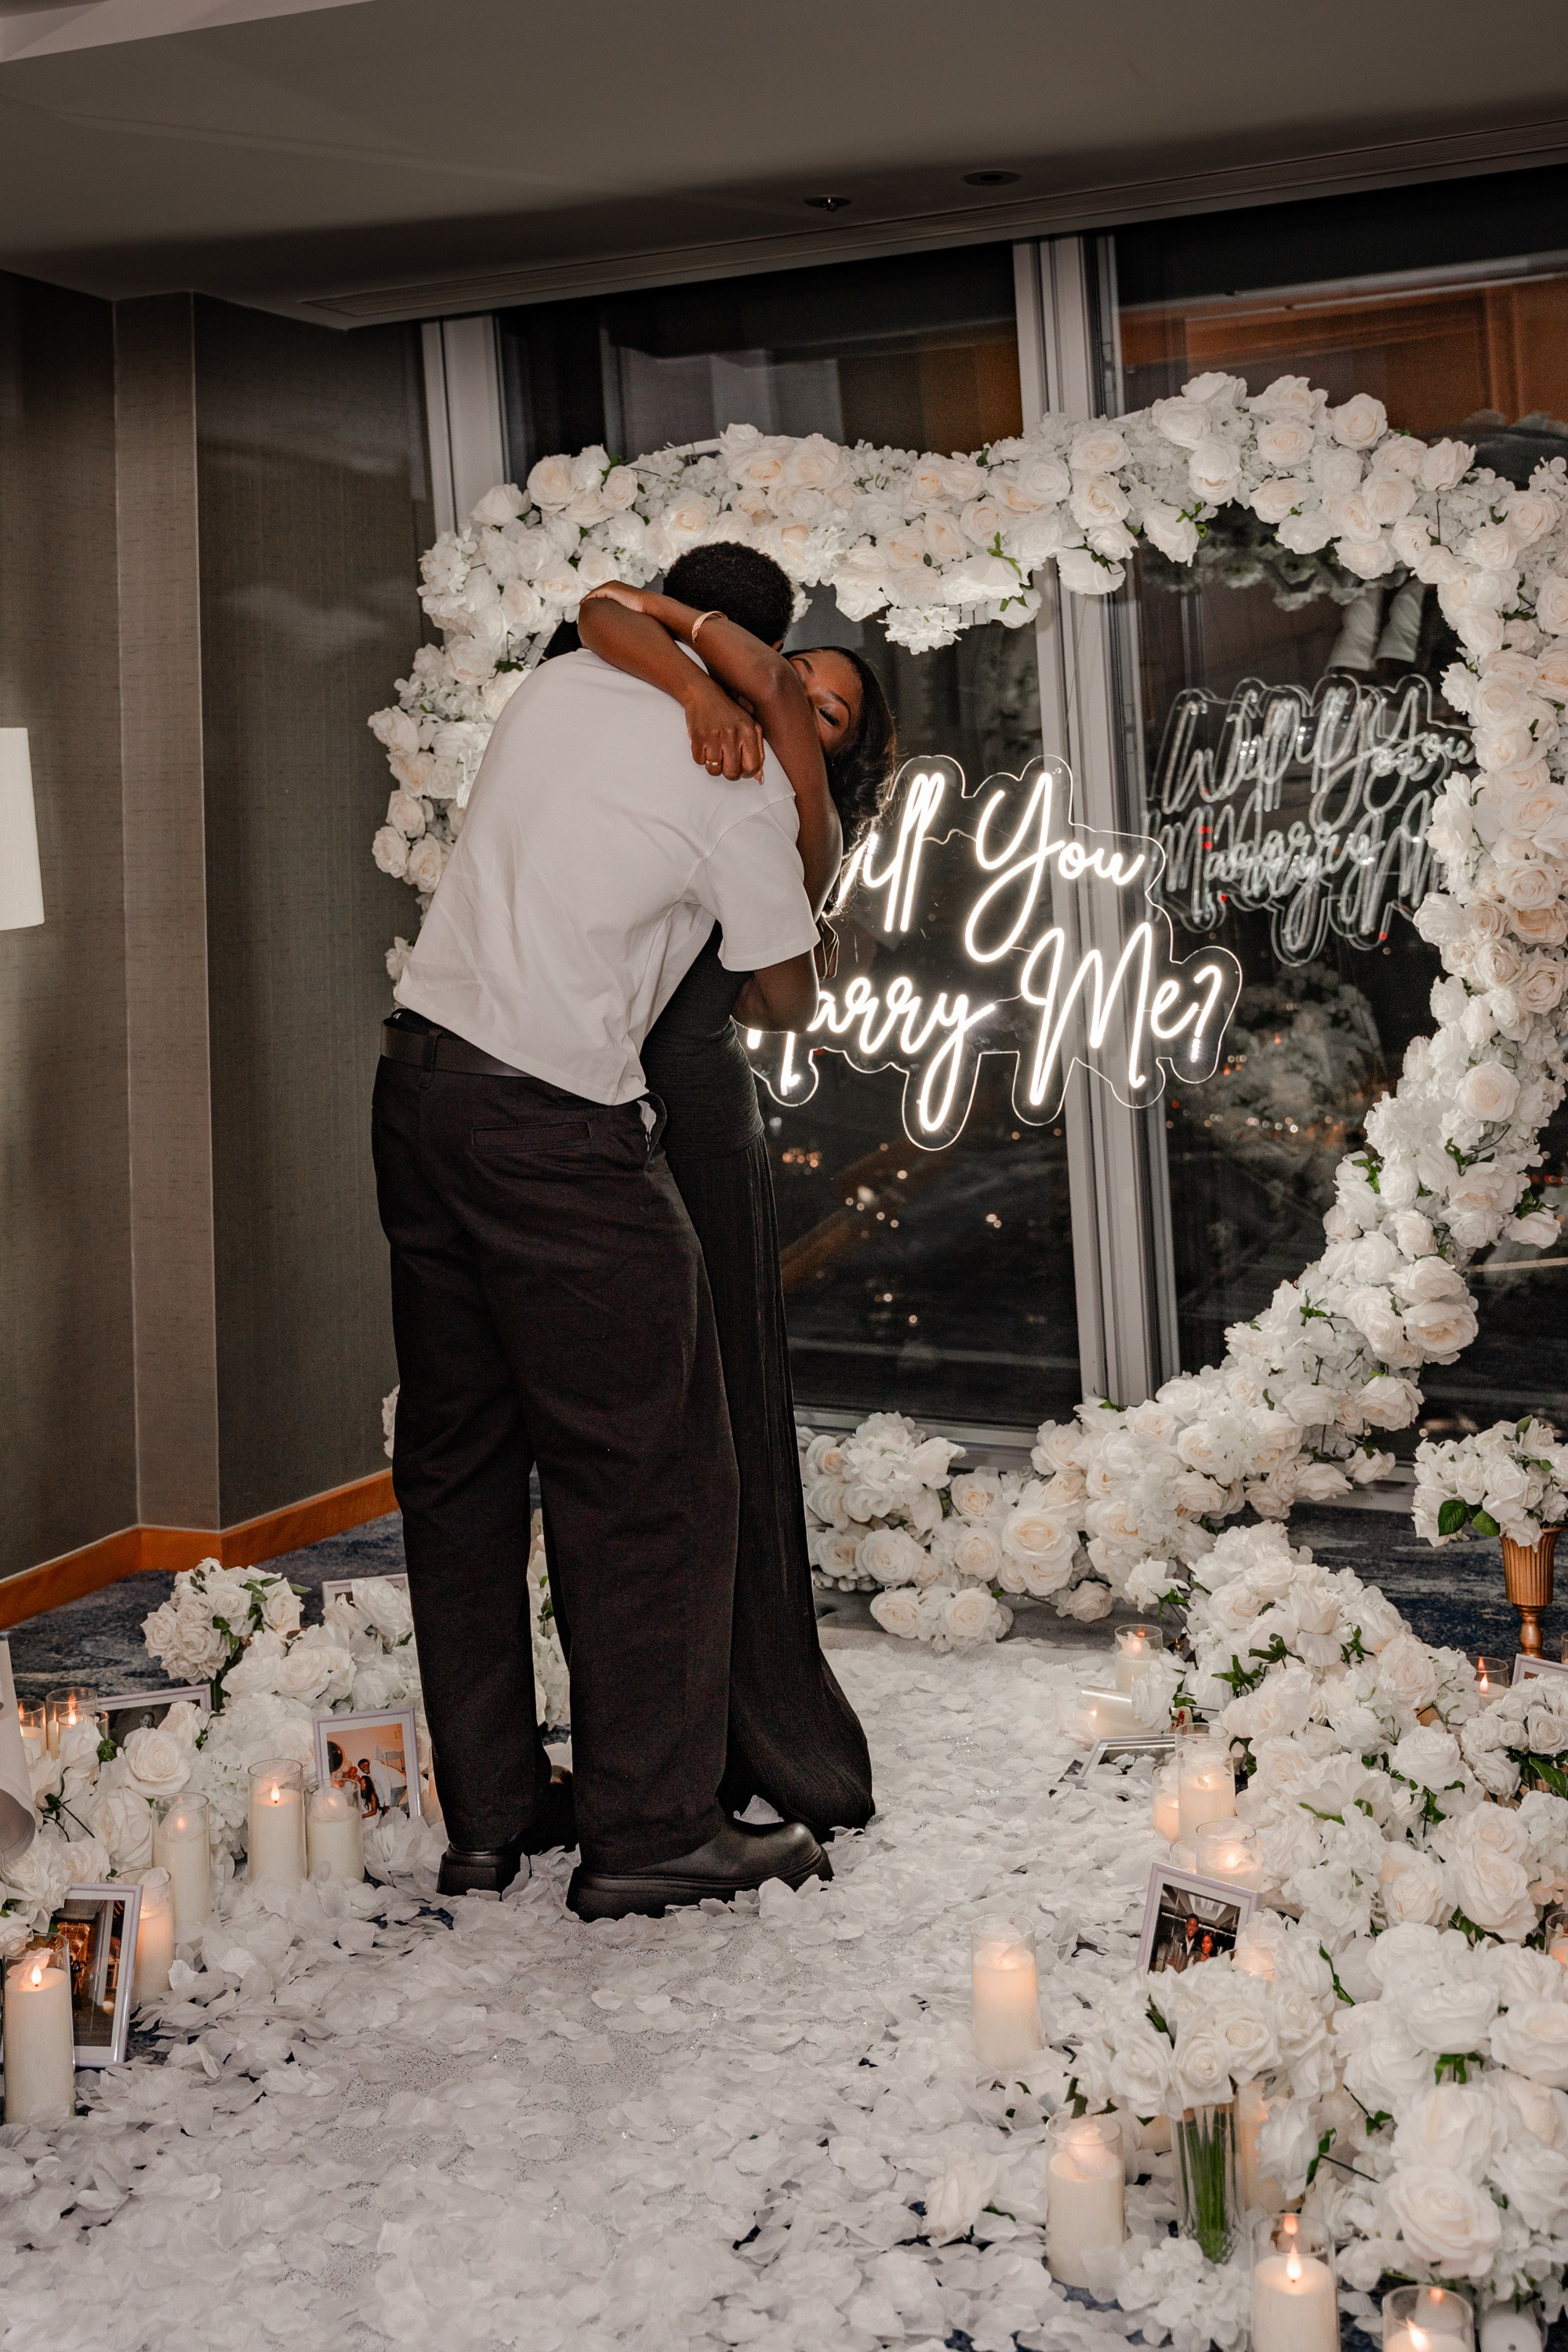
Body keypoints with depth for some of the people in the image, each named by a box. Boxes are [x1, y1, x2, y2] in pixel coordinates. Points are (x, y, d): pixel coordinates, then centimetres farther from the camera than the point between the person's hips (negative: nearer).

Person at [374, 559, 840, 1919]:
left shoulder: (556, 686, 11)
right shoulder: (741, 788, -7)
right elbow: (786, 1002, 3)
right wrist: (810, 812, 15)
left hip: (420, 1077, 8)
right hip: (554, 1126, -8)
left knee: (458, 1460, 12)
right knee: (647, 1478, 2)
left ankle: (489, 1814, 21)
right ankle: (649, 1829, 7)